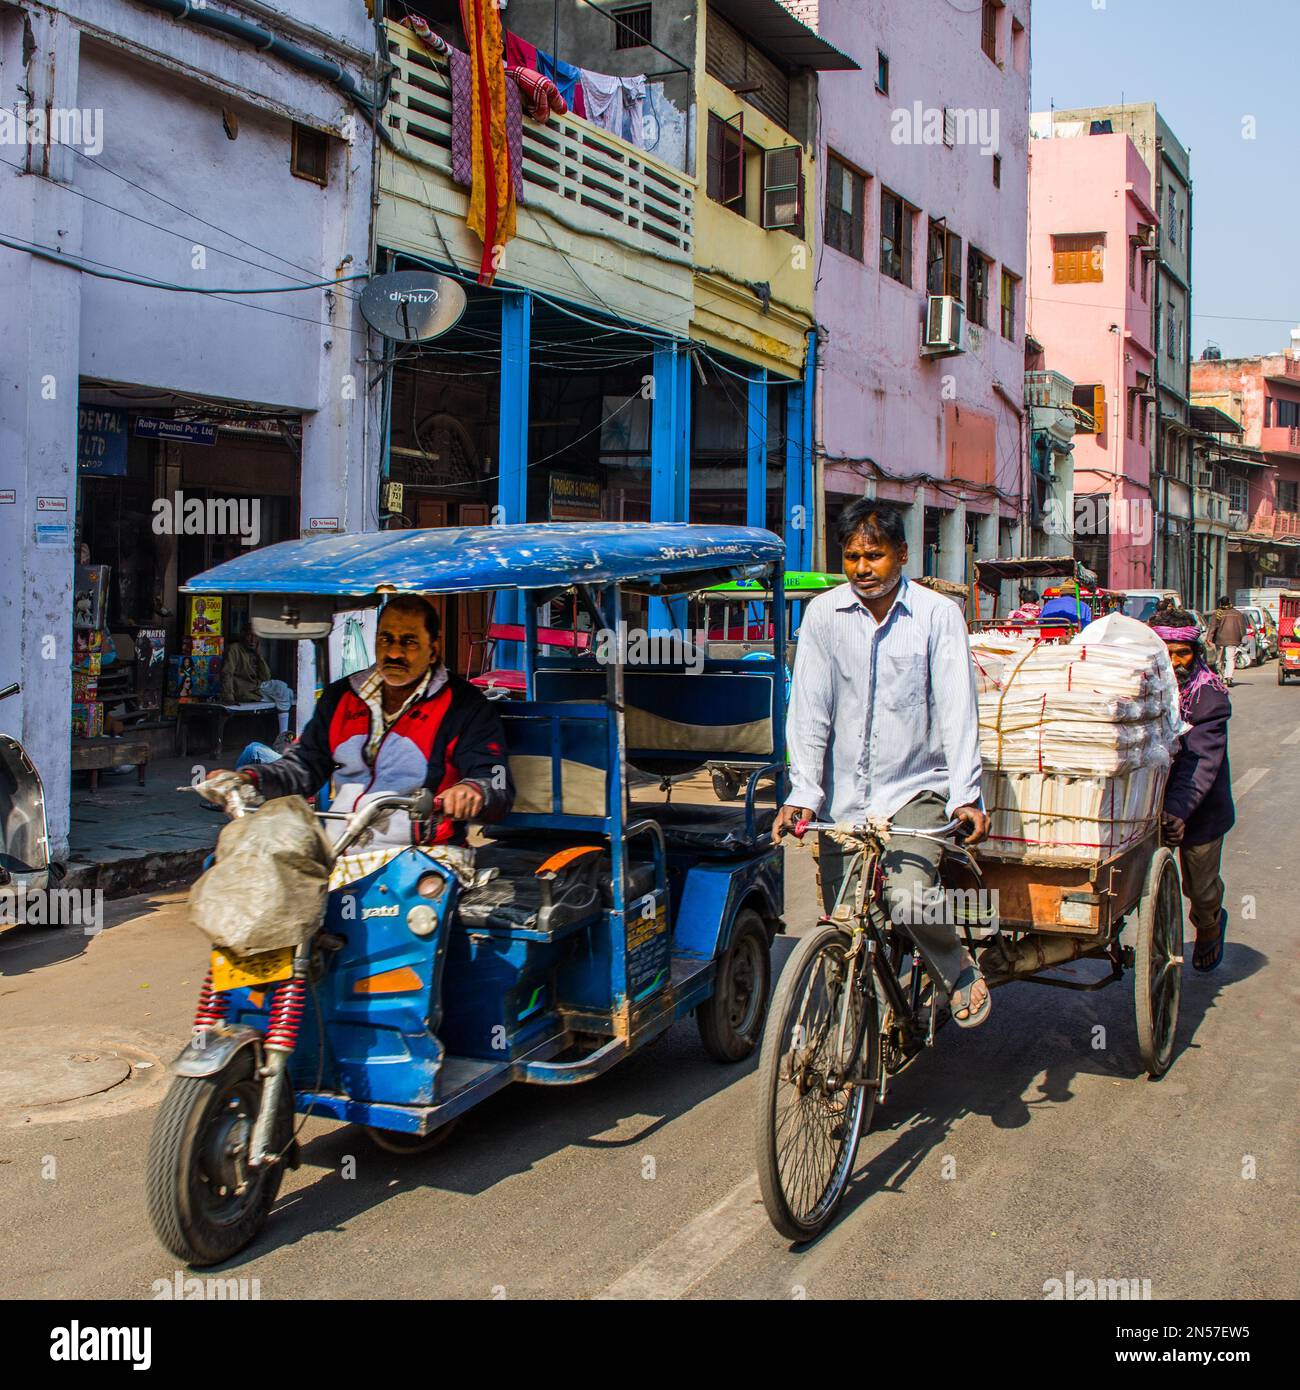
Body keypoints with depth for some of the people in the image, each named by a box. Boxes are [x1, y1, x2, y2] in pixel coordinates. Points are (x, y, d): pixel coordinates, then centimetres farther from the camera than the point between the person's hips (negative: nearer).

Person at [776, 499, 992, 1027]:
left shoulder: (938, 614, -4)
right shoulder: (823, 613, 1)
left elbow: (956, 708, -10)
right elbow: (808, 709, -3)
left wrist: (965, 794, -21)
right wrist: (803, 793, -13)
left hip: (915, 789, -2)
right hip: (844, 796, 2)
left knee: (907, 894, -23)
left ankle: (960, 971, 8)